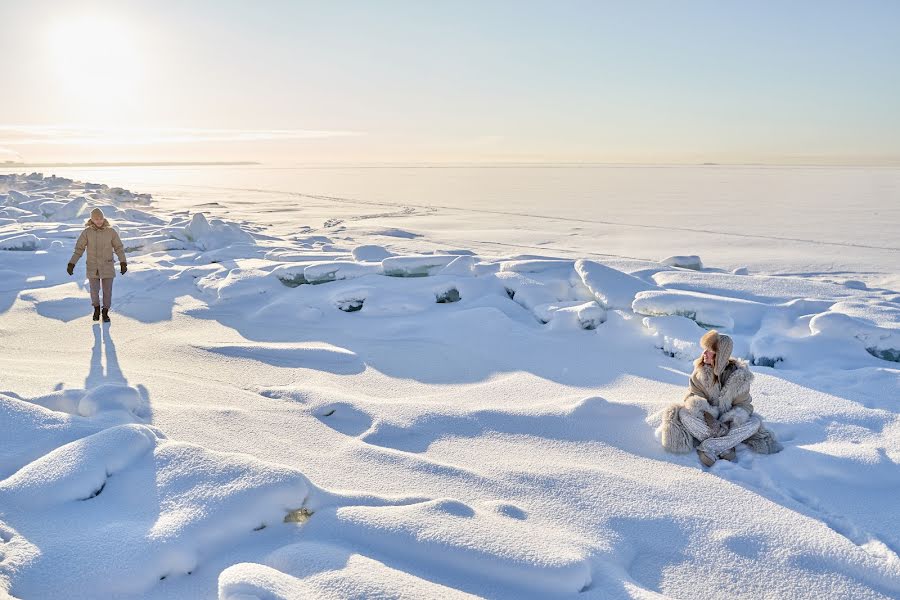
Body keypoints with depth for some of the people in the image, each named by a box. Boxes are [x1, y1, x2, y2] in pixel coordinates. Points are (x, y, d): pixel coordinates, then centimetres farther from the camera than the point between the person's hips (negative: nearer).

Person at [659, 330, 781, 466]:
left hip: (727, 421, 0)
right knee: (684, 412, -29)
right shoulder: (700, 370, -7)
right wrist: (706, 412, -29)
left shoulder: (738, 375, -12)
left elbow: (744, 404, -6)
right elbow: (693, 395, -9)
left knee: (755, 422, -27)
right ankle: (724, 447, -28)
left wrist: (735, 416, -28)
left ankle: (709, 446, -32)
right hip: (706, 420, 0)